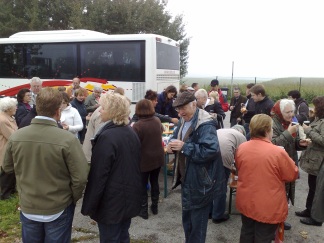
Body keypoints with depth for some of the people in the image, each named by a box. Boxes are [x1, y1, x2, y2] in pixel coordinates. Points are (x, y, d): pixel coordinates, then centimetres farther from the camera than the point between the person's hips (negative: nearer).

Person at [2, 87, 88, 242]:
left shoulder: (15, 137, -12)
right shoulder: (68, 139, -25)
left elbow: (7, 168, 4)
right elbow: (80, 177, -21)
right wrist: (74, 198, -2)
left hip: (27, 208, 4)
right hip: (58, 209, -3)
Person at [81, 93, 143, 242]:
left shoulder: (107, 137, -21)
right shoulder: (131, 133, 4)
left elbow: (99, 175, -21)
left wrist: (89, 205, -12)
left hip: (112, 201, -8)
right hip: (130, 197, 8)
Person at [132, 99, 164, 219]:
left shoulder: (137, 126, -23)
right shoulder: (157, 121, -3)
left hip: (144, 159, -5)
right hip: (158, 158, 5)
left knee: (142, 185, 10)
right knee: (154, 182, 19)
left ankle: (143, 210, 19)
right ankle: (155, 206, 31)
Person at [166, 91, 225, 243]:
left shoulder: (206, 124, -22)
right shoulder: (183, 121, 7)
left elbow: (211, 150, -32)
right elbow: (176, 136, 18)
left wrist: (184, 147, -30)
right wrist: (172, 143, -6)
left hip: (200, 182, -9)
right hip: (186, 179, 9)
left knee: (197, 221, 7)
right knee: (187, 217, 24)